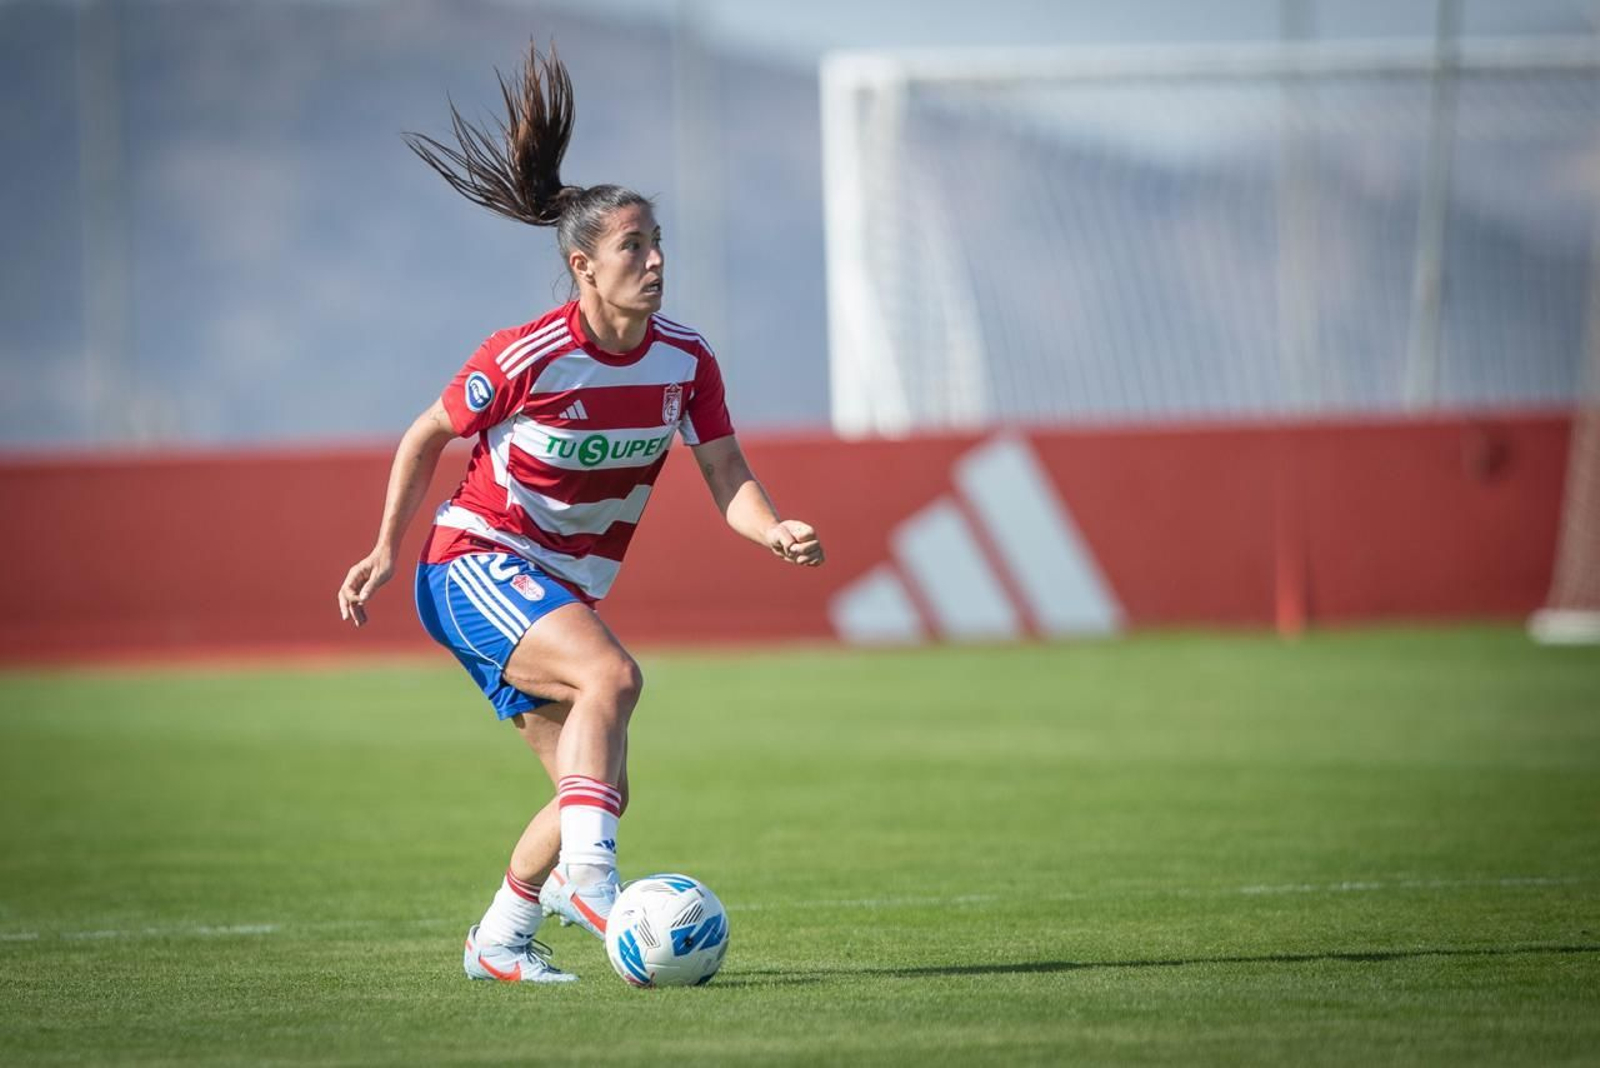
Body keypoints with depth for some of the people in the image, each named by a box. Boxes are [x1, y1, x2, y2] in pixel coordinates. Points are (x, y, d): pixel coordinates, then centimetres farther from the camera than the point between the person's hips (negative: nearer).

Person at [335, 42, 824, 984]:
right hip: (476, 564, -7)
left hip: (564, 593, 7)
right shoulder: (526, 358, -19)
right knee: (612, 673, -33)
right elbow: (425, 439, -4)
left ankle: (500, 941, 20)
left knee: (600, 792, 2)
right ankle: (589, 874, -36)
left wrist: (775, 532, -29)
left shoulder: (685, 361, -5)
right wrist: (387, 551, -4)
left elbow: (729, 479, -9)